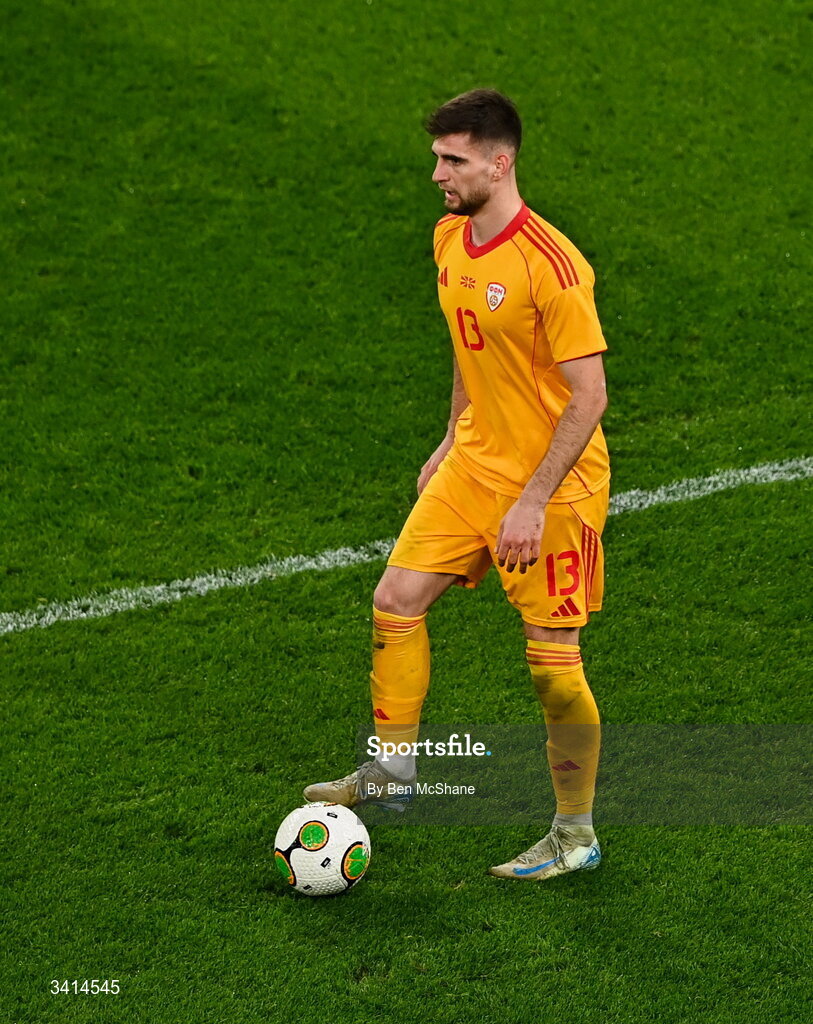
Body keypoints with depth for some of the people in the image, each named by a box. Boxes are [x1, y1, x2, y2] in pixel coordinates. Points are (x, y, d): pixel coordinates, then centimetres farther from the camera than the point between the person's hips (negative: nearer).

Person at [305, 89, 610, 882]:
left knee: (552, 662, -2)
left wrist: (533, 501, -23)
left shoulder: (550, 265, -23)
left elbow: (589, 394, -22)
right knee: (395, 599, 4)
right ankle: (392, 767, 20)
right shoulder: (450, 238, 3)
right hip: (474, 464, 8)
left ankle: (576, 837, 13)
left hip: (554, 485, -8)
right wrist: (452, 441, 18)